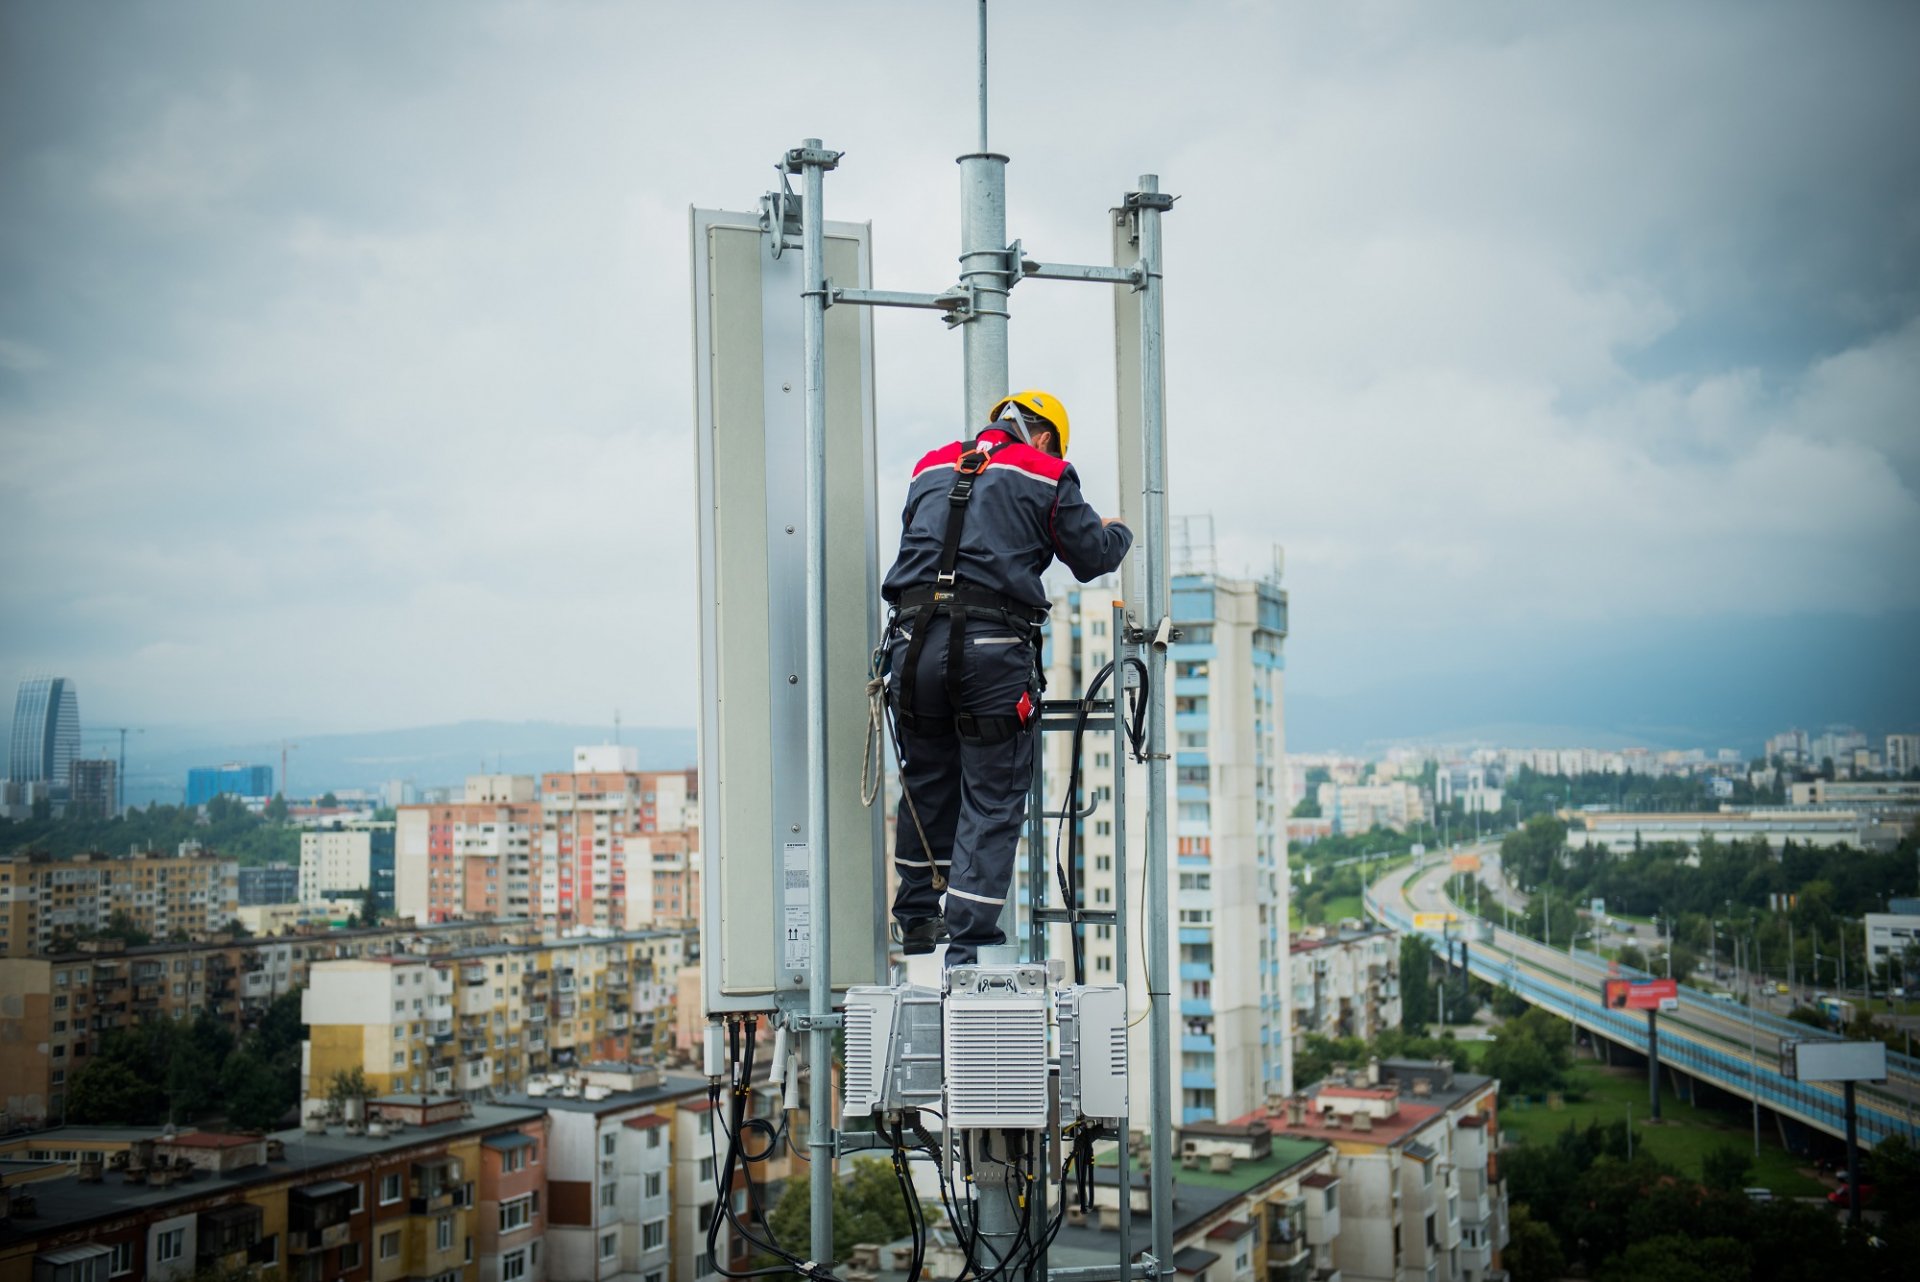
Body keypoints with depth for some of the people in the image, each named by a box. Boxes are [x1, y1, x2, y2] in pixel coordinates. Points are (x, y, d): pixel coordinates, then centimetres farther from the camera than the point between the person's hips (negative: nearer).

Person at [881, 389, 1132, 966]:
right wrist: (1116, 532, 36)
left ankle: (917, 919, 33)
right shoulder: (1046, 474, 8)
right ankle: (969, 944, -1)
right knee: (992, 799, 3)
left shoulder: (930, 468, 22)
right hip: (992, 646, -4)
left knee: (925, 786, 21)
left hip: (913, 637, 5)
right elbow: (1093, 558, 13)